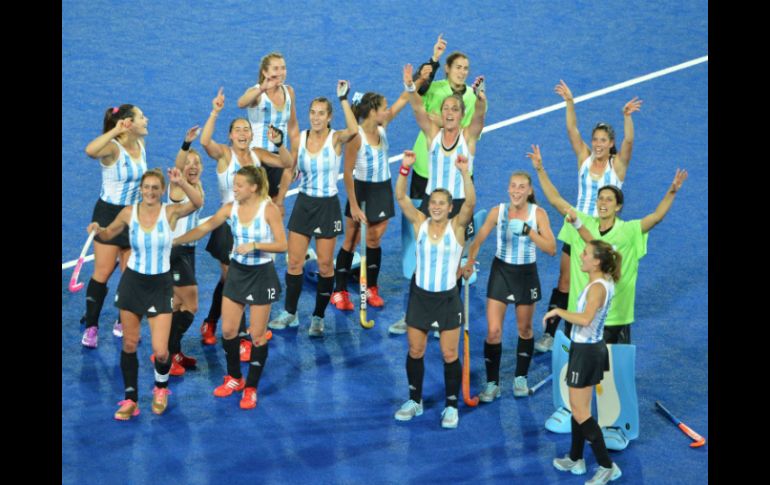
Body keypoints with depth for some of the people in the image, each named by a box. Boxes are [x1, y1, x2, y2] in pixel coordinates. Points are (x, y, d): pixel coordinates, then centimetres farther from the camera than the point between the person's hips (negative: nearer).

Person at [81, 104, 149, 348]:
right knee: (103, 272, -2)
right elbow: (90, 150, -46)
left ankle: (123, 323, 21)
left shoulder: (140, 144, 0)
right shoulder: (113, 148, -22)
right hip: (109, 213, -6)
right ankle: (91, 326, 10)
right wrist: (115, 130, -42)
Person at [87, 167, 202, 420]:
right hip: (132, 282, 2)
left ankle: (161, 389, 25)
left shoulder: (170, 212, -12)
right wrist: (98, 229, -11)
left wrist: (182, 182, -44)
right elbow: (108, 234, 10)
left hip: (160, 286, -2)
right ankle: (130, 399, 24)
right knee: (129, 345, 8)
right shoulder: (129, 212, -5)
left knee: (160, 351, -7)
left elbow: (197, 202, -30)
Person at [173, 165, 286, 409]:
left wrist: (254, 245, -26)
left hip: (262, 274, -5)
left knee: (257, 334, 2)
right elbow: (204, 229, -2)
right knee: (227, 330, 6)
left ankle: (251, 388, 15)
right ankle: (235, 378, 28)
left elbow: (282, 245, -16)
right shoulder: (230, 207, -3)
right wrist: (175, 240, -10)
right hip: (237, 271, 5)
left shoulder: (268, 209, -15)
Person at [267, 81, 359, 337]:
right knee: (294, 261, 5)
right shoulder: (300, 137, 1)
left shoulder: (336, 138, -12)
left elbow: (353, 130, -34)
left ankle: (318, 317, 18)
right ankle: (290, 313, 19)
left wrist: (343, 99, -34)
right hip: (304, 203, 4)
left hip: (328, 205, -3)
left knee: (324, 265, 5)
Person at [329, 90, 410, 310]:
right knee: (351, 241, 4)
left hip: (382, 190, 5)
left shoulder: (381, 126, -2)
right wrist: (353, 206, -18)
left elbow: (403, 99, 3)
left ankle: (371, 288, 19)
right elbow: (347, 173, -17)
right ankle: (340, 291, 13)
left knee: (374, 240, 8)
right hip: (361, 190, -5)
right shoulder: (356, 137, -20)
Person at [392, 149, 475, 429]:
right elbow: (401, 197, -13)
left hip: (447, 298, -2)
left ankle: (451, 406, 17)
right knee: (415, 351, 10)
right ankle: (415, 401, 27)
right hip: (420, 296, 2)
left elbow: (470, 202, -24)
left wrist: (464, 173, -37)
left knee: (450, 355, 4)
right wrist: (405, 168, -26)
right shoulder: (420, 223, -2)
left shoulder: (456, 226, -7)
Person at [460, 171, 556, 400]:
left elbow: (551, 248, -17)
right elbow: (478, 240, -8)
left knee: (525, 329, 13)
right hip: (501, 272, 0)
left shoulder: (538, 213, -11)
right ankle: (492, 383, 8)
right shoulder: (498, 211, -9)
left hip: (526, 274, 0)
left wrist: (527, 230, -27)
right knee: (493, 331, -5)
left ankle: (520, 378, 32)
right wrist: (469, 261, -25)